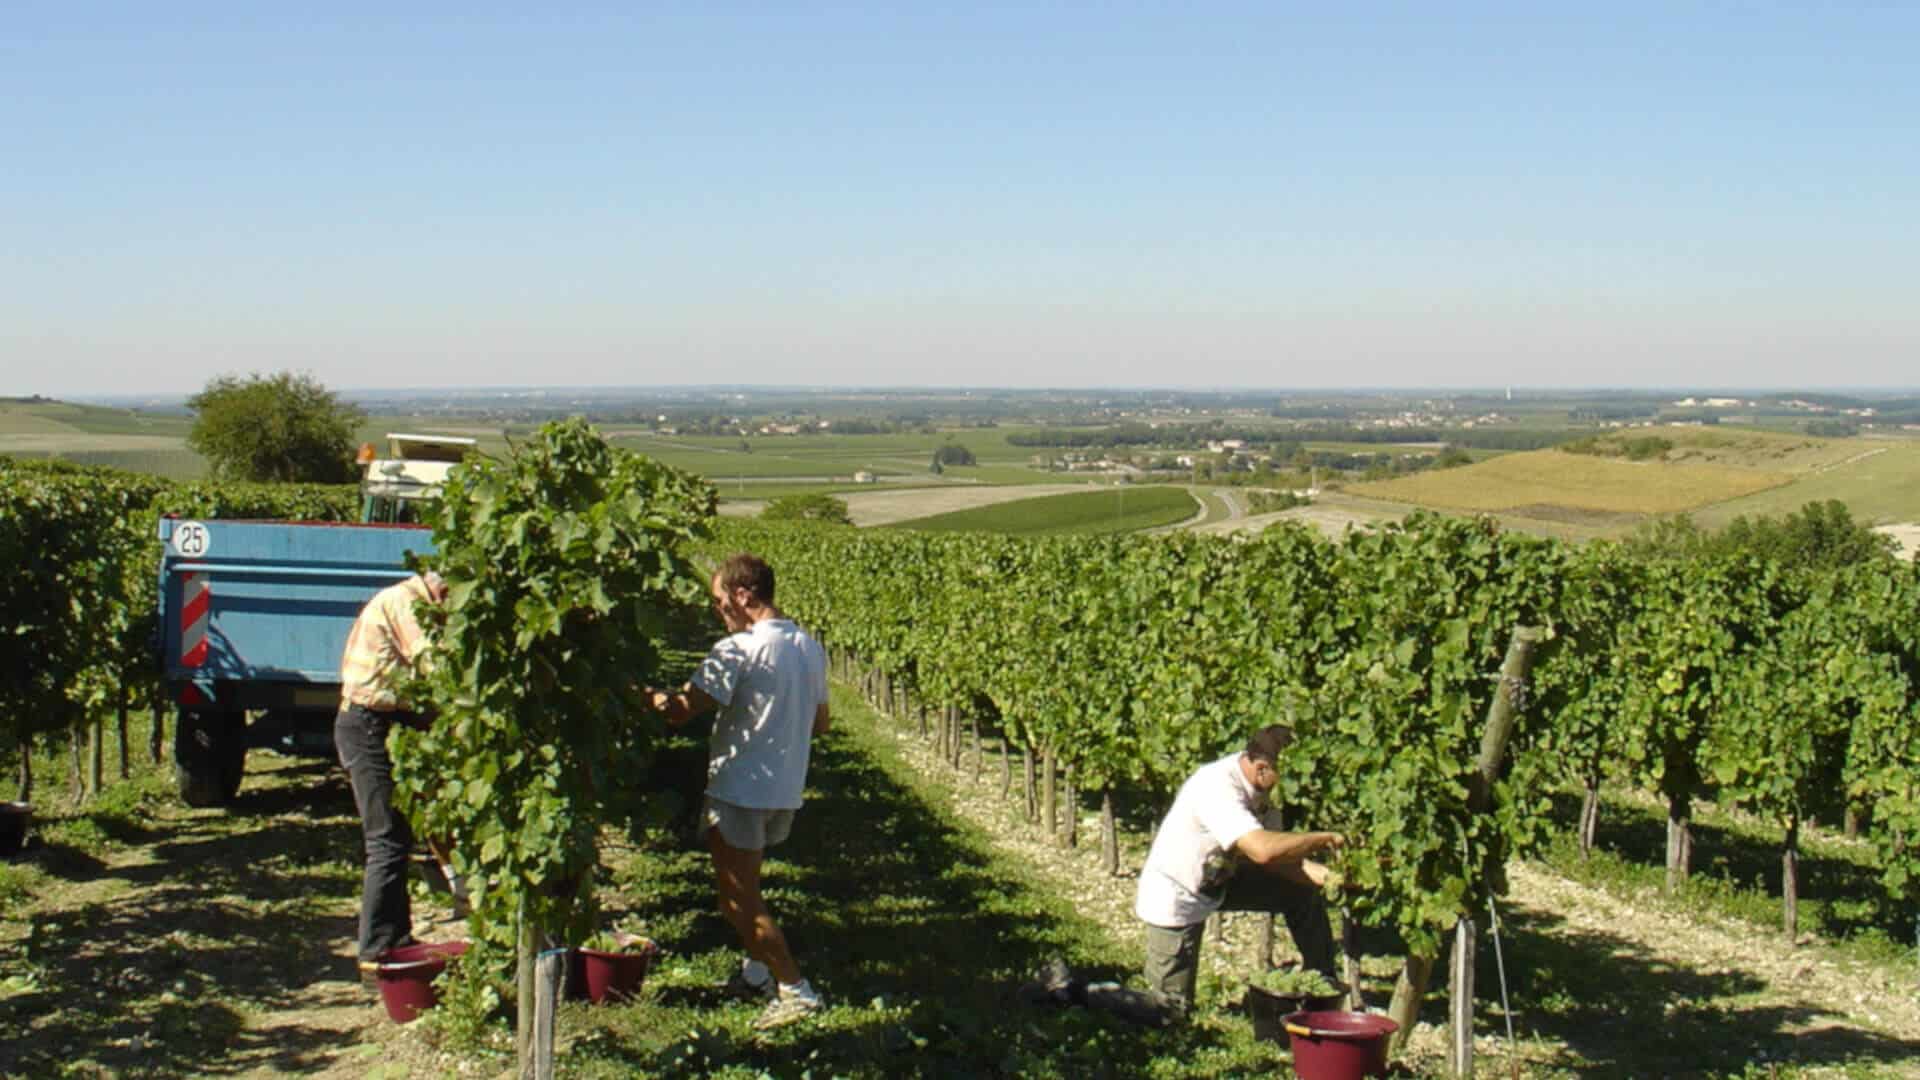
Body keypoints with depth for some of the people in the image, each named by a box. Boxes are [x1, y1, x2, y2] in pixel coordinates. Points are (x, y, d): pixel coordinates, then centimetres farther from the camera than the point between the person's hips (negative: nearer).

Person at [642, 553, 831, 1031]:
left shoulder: (739, 650, -19)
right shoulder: (810, 648, 6)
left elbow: (680, 710, -22)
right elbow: (819, 723, 16)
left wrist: (645, 693, -6)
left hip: (739, 789, -8)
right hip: (786, 790, 8)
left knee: (739, 900, 0)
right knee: (744, 885, 26)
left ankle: (796, 989, -4)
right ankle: (757, 972, 34)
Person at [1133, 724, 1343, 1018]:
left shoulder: (1255, 785, -9)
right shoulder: (1217, 788, -34)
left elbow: (1277, 856, -5)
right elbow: (1263, 849, -47)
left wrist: (1323, 874, -21)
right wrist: (1326, 839, -35)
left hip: (1216, 881, 8)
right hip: (1173, 898, -8)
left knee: (1304, 895, 0)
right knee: (1171, 1006, -3)